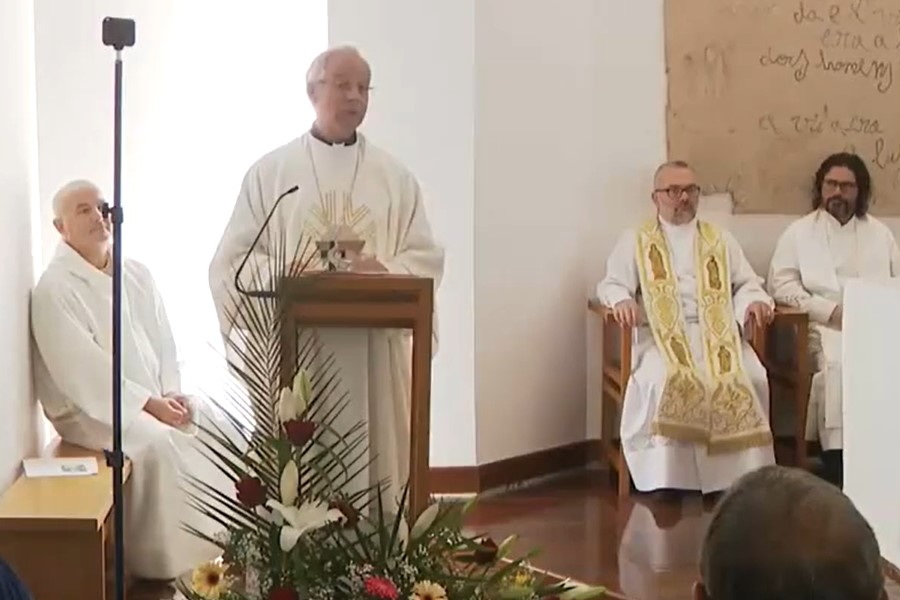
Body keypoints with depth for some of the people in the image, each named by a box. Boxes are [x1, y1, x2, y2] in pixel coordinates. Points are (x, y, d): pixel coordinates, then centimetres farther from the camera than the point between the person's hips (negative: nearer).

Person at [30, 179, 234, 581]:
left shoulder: (136, 274, 10)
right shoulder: (54, 289, -13)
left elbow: (163, 341, 12)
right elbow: (83, 370, -19)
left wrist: (171, 393, -6)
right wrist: (147, 404, -21)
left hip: (155, 397, 7)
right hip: (89, 408, -7)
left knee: (218, 426, -13)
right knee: (156, 443, -32)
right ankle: (172, 557, -21)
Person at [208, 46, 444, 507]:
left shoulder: (395, 178, 10)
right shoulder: (269, 172, 5)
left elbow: (426, 258, 5)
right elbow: (233, 260, 2)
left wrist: (387, 274, -16)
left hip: (373, 350, 2)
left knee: (373, 467, 3)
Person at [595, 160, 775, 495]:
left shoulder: (720, 240, 22)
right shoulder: (636, 242, 14)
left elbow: (746, 283, 19)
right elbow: (612, 285, 7)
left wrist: (754, 301, -6)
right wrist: (622, 301, -18)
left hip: (717, 334, 2)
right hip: (663, 336, -2)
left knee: (751, 379, -27)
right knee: (663, 382, -35)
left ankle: (739, 475, -20)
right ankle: (667, 479, -26)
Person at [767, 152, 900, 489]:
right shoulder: (799, 232, 9)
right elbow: (780, 285, 0)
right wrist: (831, 310, -11)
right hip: (824, 327, -3)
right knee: (839, 364, -34)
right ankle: (837, 467, -31)